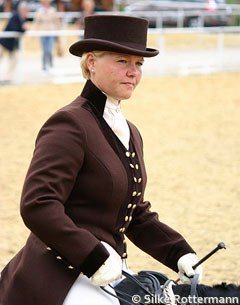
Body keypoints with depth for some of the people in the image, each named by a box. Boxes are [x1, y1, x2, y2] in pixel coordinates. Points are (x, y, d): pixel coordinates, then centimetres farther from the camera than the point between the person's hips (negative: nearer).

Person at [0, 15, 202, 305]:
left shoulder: (130, 133, 15)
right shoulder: (69, 124, -14)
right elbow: (37, 206, -23)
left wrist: (180, 254, 7)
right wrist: (95, 257, -26)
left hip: (112, 276, 9)